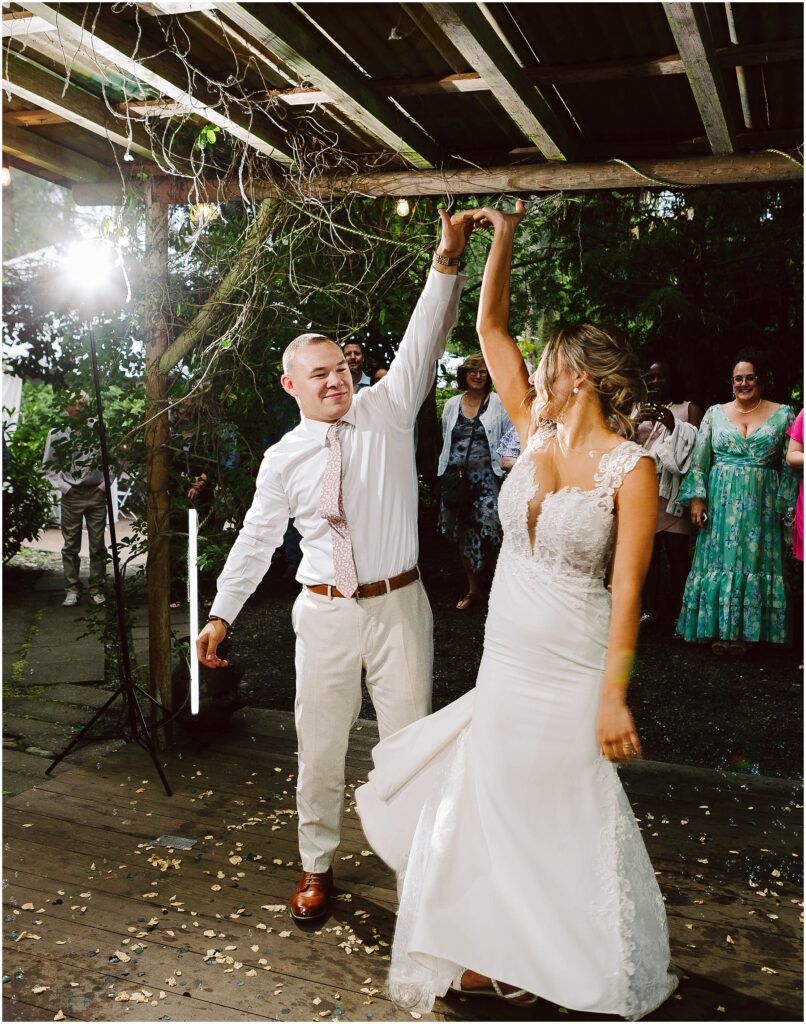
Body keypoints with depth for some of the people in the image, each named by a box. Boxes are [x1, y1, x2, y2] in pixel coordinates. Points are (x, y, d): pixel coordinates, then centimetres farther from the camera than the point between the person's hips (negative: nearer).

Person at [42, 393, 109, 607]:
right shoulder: (56, 434, 2)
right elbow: (48, 465, 7)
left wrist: (104, 485, -2)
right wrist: (64, 487, -2)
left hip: (96, 494, 0)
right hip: (71, 496, 0)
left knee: (98, 544, 3)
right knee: (71, 546, 3)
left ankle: (96, 589, 11)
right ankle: (72, 590, 10)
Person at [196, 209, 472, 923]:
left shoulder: (388, 410, -1)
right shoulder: (284, 459, 1)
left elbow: (424, 338, -11)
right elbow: (256, 539, 6)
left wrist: (449, 258, -23)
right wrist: (222, 614, 5)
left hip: (398, 604, 0)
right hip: (325, 614, 1)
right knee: (320, 748, 11)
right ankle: (317, 867, 31)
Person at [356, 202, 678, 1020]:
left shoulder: (629, 468, -14)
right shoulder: (535, 434, 2)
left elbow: (627, 588, -17)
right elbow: (490, 328, 6)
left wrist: (614, 695, -20)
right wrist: (502, 236, 1)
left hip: (570, 671, -6)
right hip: (505, 659, 6)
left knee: (565, 819, 7)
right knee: (491, 805, 16)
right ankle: (502, 957, 38)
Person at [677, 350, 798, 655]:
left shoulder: (782, 415, 4)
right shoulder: (715, 413, 7)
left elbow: (790, 465, 3)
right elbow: (699, 460, 4)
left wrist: (784, 504, -3)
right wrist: (697, 498, -4)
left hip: (761, 504, -1)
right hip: (720, 502, 1)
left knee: (754, 561, 2)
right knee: (719, 559, 2)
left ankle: (747, 631, 11)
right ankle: (719, 629, 11)